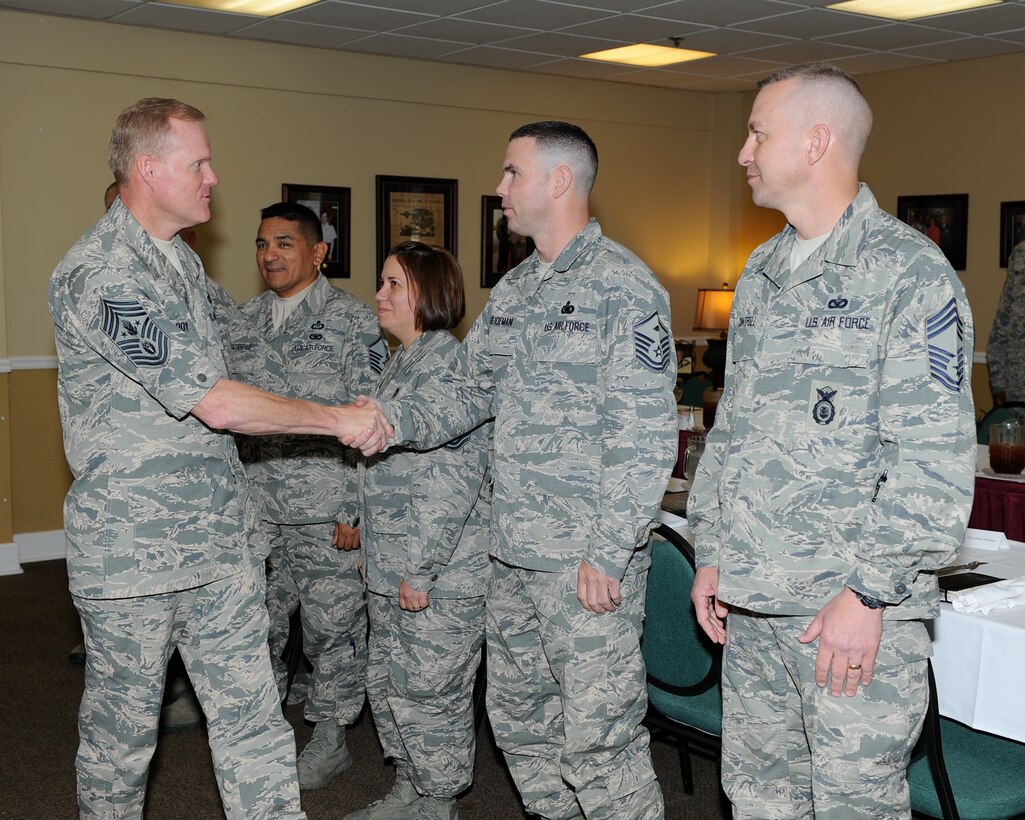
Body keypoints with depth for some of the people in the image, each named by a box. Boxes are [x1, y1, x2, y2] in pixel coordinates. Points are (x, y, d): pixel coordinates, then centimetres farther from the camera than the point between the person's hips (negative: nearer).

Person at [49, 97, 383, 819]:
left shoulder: (184, 261, 14)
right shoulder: (102, 273, -17)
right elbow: (216, 404, -22)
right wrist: (338, 420, -13)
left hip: (220, 538, 8)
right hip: (134, 549, -7)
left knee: (251, 716, 9)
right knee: (122, 727, 10)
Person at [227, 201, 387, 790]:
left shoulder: (353, 321, -5)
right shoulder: (244, 321, 13)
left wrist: (359, 509, -13)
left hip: (326, 513, -5)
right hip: (255, 509, 6)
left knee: (332, 625, 4)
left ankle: (332, 739, 21)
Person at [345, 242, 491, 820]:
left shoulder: (451, 365, -16)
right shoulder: (400, 365, 15)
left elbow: (454, 476, -23)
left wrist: (421, 569, -22)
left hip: (441, 576, -10)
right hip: (391, 574, 10)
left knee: (429, 693, 2)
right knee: (388, 685, 18)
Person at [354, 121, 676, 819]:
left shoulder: (623, 287, -13)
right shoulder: (513, 289, 14)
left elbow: (644, 435, -18)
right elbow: (469, 385, 17)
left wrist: (606, 552, -21)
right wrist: (398, 419, -3)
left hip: (590, 558, -9)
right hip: (516, 551, 9)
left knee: (597, 735, -3)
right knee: (518, 715, 19)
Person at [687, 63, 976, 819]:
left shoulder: (907, 271, -10)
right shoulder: (761, 274, 14)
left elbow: (934, 457, -16)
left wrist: (870, 591, -18)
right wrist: (712, 553, 14)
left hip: (854, 612, -7)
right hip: (750, 601, 7)